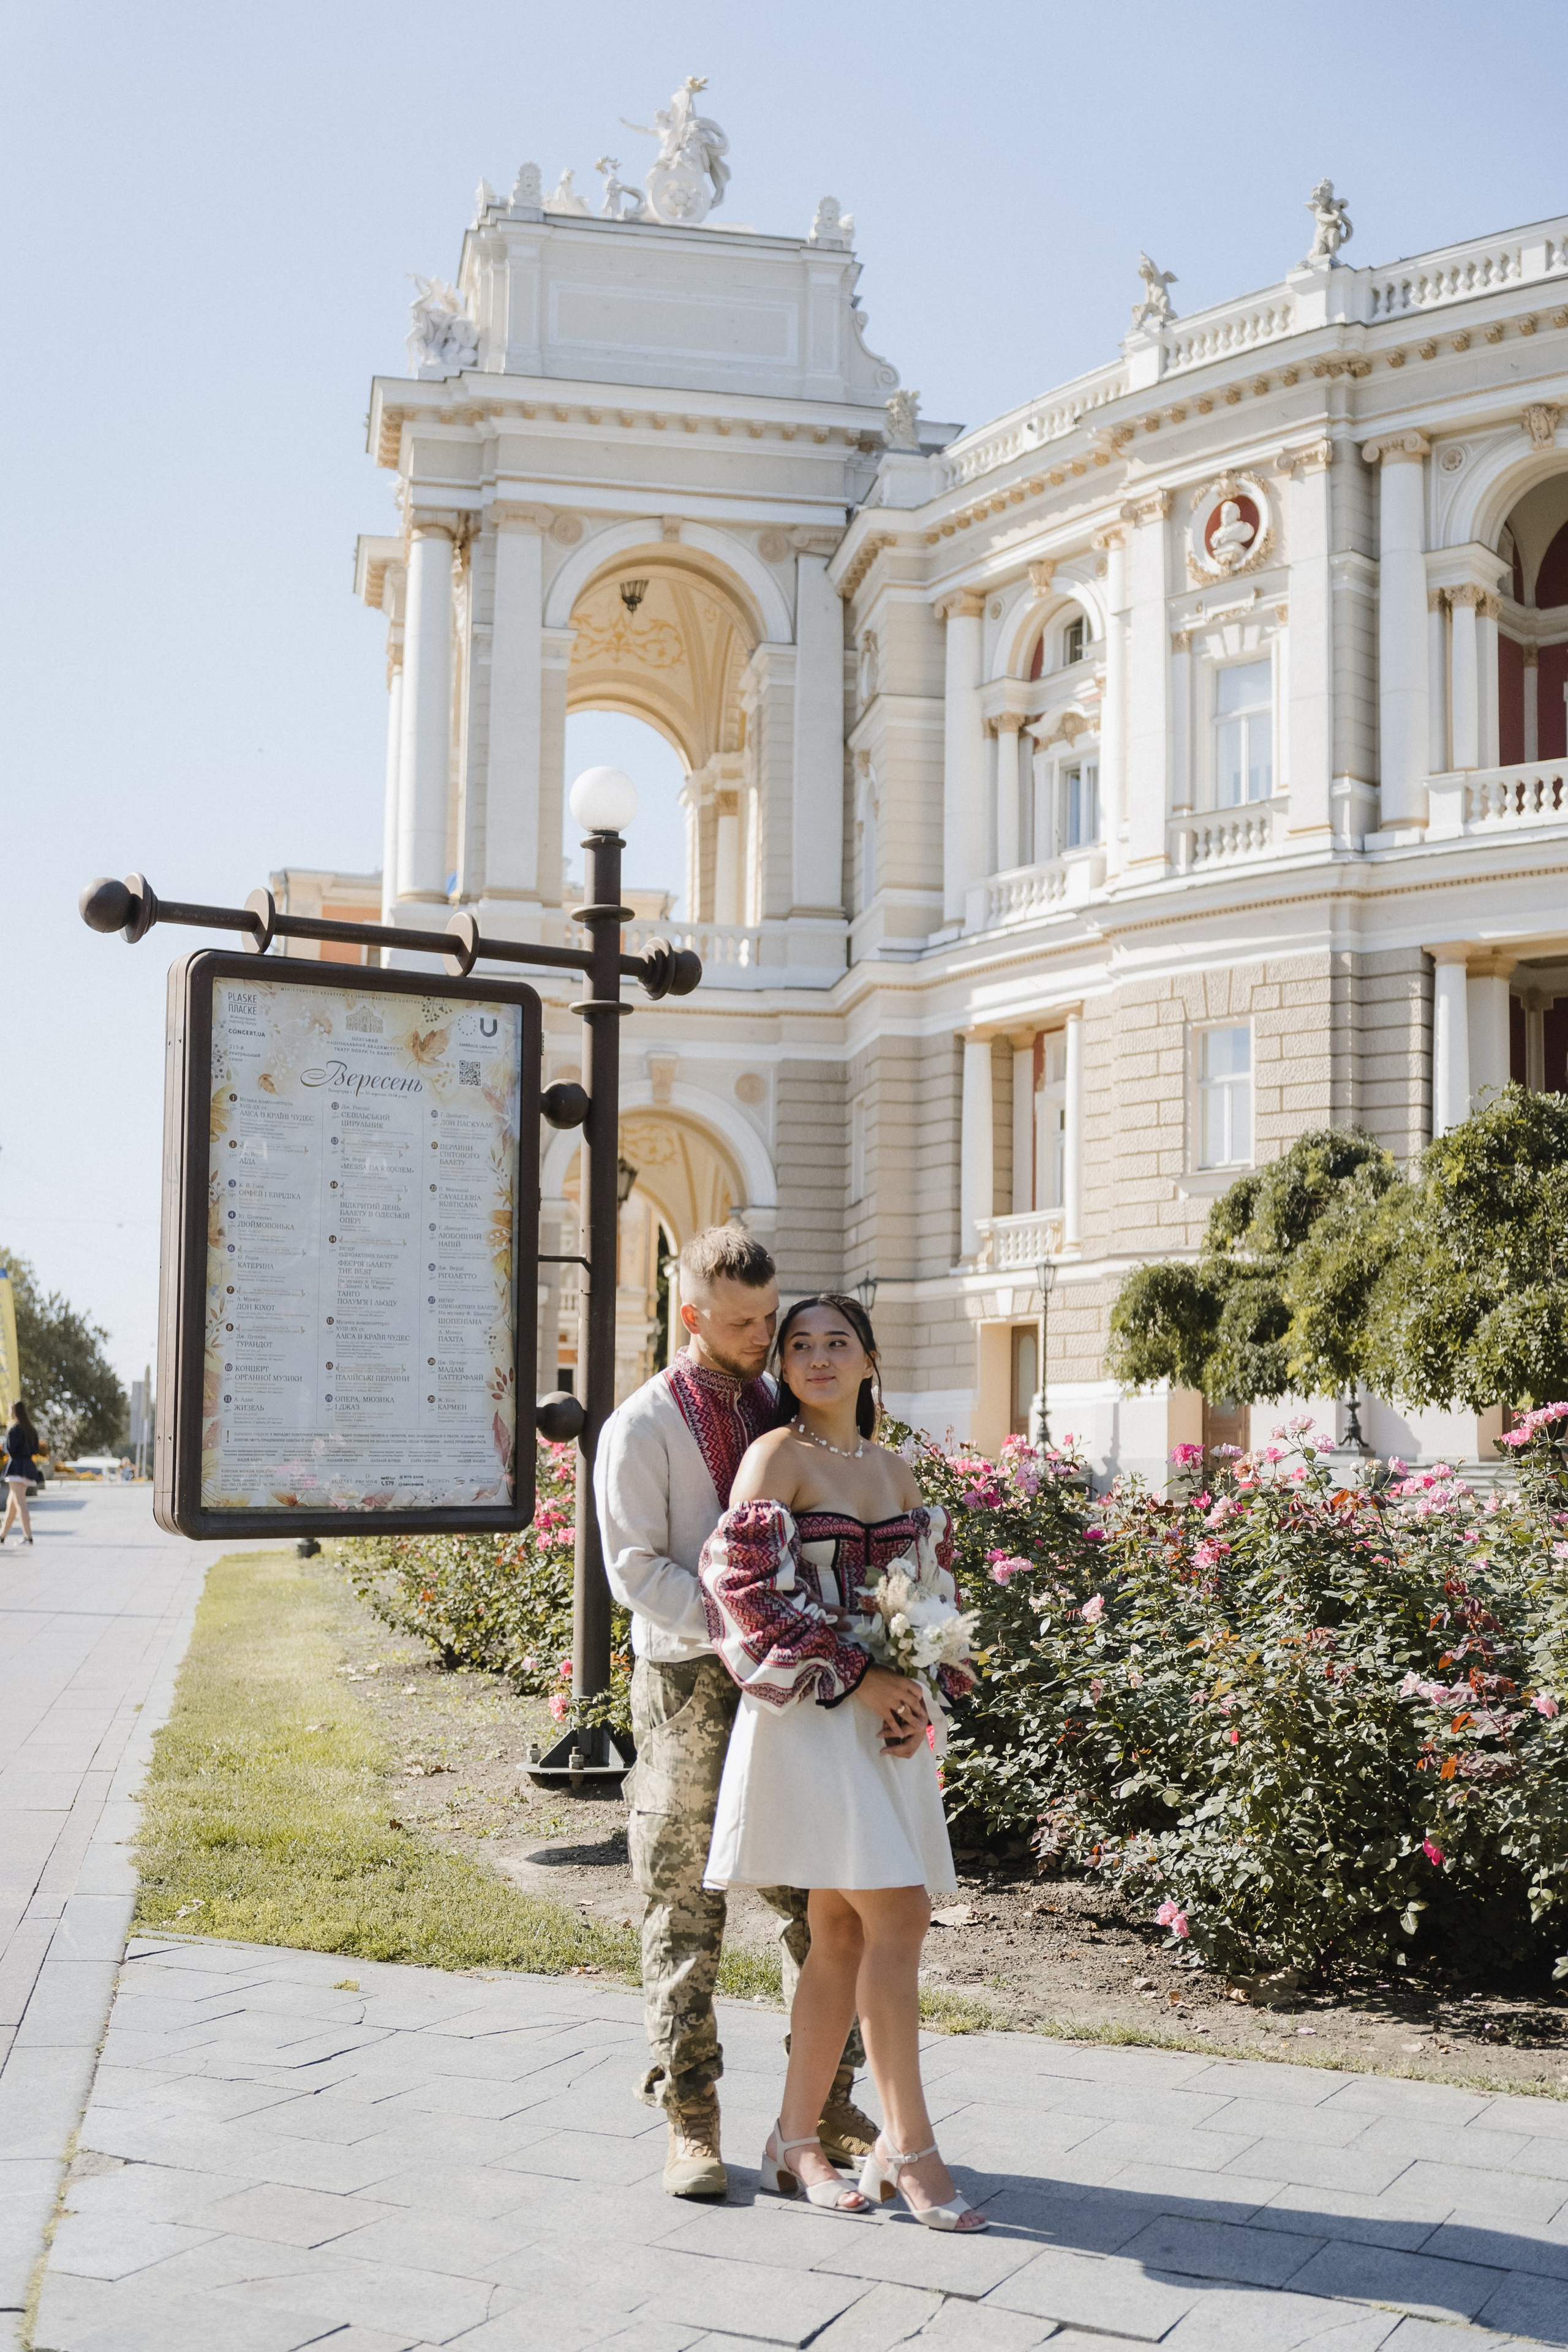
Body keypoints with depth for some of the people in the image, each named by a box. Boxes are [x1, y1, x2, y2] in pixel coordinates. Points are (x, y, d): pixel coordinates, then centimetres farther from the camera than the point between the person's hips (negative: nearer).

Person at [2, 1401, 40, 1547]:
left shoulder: (15, 1429, -12)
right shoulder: (31, 1429, 13)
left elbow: (9, 1449, -15)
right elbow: (35, 1450, 15)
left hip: (17, 1467, -9)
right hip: (29, 1466, 9)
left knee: (20, 1503, -10)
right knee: (11, 1503, 18)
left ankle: (28, 1536, -18)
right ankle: (3, 1534, 26)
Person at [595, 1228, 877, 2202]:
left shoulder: (787, 1408, 10)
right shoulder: (643, 1427, -5)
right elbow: (635, 1569, -10)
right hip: (691, 1683, -4)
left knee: (820, 1900, 7)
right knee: (686, 1913, 2)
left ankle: (829, 2102, 20)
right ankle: (691, 2123, 12)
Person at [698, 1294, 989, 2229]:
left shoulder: (896, 1472, 15)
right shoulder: (777, 1457, -5)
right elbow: (746, 1585, -13)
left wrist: (922, 1698, 1)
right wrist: (857, 1676, -14)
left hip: (887, 1717, 6)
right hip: (811, 1713, -6)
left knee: (844, 1934, 8)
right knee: (897, 1915, -11)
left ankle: (797, 2137, 19)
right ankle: (911, 2151, -3)